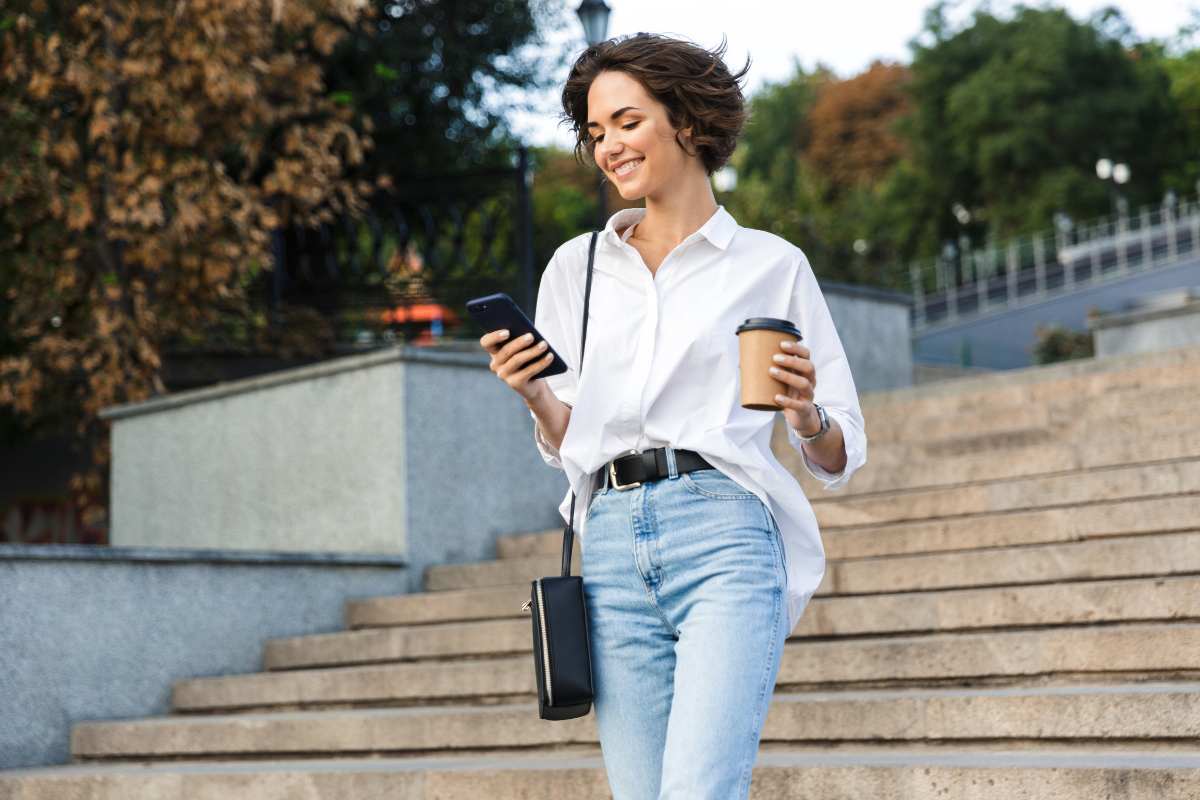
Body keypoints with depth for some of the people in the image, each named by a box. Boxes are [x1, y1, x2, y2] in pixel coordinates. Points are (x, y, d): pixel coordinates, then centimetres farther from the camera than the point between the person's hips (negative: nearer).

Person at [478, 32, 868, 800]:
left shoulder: (772, 265, 7)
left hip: (724, 538, -3)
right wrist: (531, 392, -2)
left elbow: (842, 456, 9)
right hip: (615, 549, 4)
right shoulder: (576, 266, 16)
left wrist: (805, 416, -12)